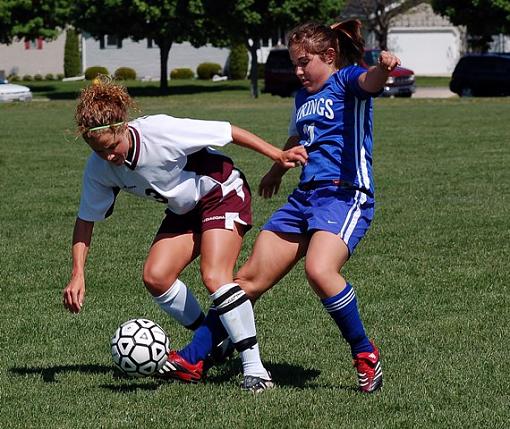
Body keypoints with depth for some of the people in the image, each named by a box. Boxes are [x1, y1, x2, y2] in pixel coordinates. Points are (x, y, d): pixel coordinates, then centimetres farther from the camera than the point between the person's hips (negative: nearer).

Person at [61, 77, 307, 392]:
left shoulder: (161, 131, -31)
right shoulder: (99, 168, -15)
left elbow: (228, 132, -21)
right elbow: (86, 220, -2)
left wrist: (277, 155, -19)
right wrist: (78, 274, -10)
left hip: (223, 194, -7)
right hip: (183, 210, 7)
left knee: (214, 277, -23)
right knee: (155, 277, -10)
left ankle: (254, 367, -19)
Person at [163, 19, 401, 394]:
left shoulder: (346, 80, -3)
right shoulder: (304, 97, 21)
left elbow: (369, 82, -29)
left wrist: (383, 68, -52)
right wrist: (278, 169, 58)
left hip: (345, 195, -8)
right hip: (305, 196, 8)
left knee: (319, 270, -33)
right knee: (249, 279, 7)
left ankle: (365, 354, -15)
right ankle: (191, 359, 13)